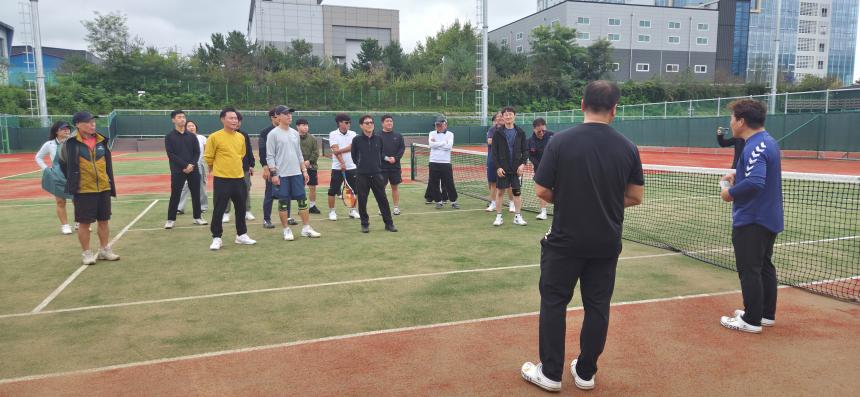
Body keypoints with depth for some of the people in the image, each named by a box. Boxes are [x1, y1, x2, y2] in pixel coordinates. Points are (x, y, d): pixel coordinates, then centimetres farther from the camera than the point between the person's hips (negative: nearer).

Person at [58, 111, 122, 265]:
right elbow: (63, 163, 7)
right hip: (83, 190, -4)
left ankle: (104, 250, 24)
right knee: (84, 223, 4)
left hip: (103, 189, 4)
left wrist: (111, 185, 11)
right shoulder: (71, 144, -7)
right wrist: (73, 182, 8)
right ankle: (86, 253, 16)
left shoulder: (102, 141, 5)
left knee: (104, 220, 11)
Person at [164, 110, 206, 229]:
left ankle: (197, 218, 16)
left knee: (196, 194, 6)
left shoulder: (192, 136, 11)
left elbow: (197, 152, 6)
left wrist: (192, 165, -12)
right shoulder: (169, 136, 1)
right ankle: (171, 219, 8)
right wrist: (184, 166, -16)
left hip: (193, 170, 3)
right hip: (177, 171, -3)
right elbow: (171, 154, -8)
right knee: (175, 195, -1)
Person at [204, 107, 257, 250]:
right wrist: (217, 168, 11)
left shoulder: (241, 137, 7)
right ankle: (216, 238, 11)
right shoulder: (215, 137, -10)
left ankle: (241, 235, 26)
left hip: (239, 178, 5)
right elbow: (208, 157, -3)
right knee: (219, 210, 0)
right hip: (221, 179, -5)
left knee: (241, 208, 12)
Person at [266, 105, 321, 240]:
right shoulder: (273, 134, -5)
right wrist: (274, 174, -14)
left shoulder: (295, 133, 12)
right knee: (283, 202, 2)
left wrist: (304, 170, 11)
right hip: (281, 175, -5)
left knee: (302, 200, 4)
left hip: (297, 173, 5)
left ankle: (306, 228, 11)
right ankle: (286, 230, 12)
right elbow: (270, 156, -8)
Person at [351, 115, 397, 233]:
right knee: (362, 200, 3)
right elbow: (354, 157, 7)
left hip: (377, 174, 2)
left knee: (383, 199, 3)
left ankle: (388, 223, 12)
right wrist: (361, 165, 8)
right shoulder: (356, 140, -2)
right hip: (361, 175, -2)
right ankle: (365, 224, 17)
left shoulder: (379, 139, 4)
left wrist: (377, 165, 10)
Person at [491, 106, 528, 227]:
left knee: (517, 192, 5)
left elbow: (525, 150, 5)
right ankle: (498, 216, 12)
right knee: (500, 192, 3)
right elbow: (494, 152, -2)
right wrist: (498, 167, -11)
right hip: (502, 168, -1)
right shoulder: (498, 132, -1)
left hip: (516, 168, 1)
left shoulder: (520, 132, 3)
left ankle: (517, 216, 13)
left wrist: (523, 163, -8)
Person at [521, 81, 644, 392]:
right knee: (597, 307, 14)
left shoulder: (561, 141, -11)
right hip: (607, 243, 3)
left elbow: (541, 191, -10)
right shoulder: (627, 148, -3)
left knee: (554, 303, 10)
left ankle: (550, 374, 18)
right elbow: (635, 197, 3)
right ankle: (585, 373, 25)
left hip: (565, 240, -2)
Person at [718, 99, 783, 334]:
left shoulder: (755, 147, -22)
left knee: (749, 270, -1)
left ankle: (752, 320, 7)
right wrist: (737, 174, 10)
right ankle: (767, 314, 29)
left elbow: (755, 182, -32)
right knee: (765, 266, 18)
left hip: (751, 221, -10)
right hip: (769, 218, 10)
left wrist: (731, 193, -18)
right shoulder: (767, 141, 10)